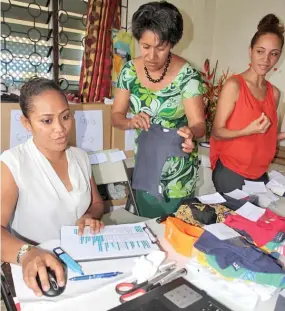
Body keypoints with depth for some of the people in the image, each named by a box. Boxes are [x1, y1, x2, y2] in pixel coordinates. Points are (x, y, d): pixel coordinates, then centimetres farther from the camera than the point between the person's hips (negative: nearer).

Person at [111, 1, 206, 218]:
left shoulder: (187, 75, -17)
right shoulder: (129, 71, -7)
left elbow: (199, 124, -20)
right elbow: (116, 116, -4)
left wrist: (190, 133, -44)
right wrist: (132, 122, -27)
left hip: (178, 171, -3)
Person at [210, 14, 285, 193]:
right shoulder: (234, 85, -13)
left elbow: (266, 136, 14)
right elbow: (217, 132, -13)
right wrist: (248, 131, -28)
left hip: (260, 174, 6)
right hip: (230, 171, -6)